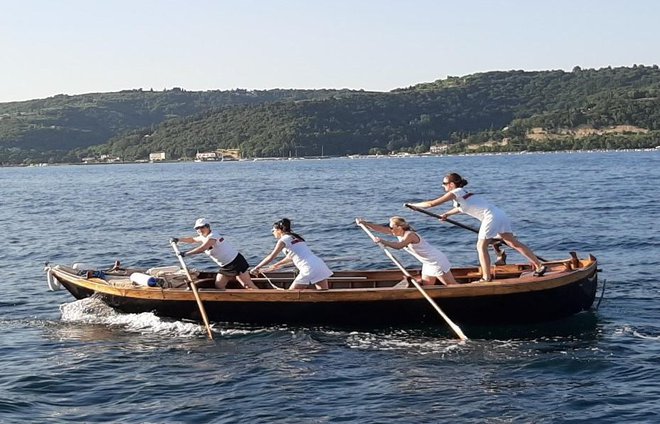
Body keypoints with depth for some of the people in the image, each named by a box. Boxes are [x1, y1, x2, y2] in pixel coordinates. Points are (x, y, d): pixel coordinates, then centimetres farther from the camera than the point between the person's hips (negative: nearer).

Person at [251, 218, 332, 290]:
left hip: (309, 270, -7)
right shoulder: (295, 238, 25)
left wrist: (256, 268, 5)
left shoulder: (283, 240, 1)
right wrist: (279, 264, 53)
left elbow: (271, 257, -3)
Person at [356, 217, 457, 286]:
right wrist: (365, 223, -8)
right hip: (428, 264, 9)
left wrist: (382, 241, -44)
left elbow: (398, 245, -44)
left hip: (437, 262, -9)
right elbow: (381, 229, -2)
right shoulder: (400, 233, 0)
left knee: (452, 287, -1)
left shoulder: (410, 235, -27)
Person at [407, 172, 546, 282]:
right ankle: (539, 266, 7)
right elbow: (461, 207, 44)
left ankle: (486, 278, 2)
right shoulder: (463, 192, 20)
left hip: (491, 217, -9)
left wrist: (413, 205, 3)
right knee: (514, 243, 8)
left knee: (481, 247, 1)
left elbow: (431, 203, -8)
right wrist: (447, 214, 40)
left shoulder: (455, 193, -6)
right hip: (499, 215, 9)